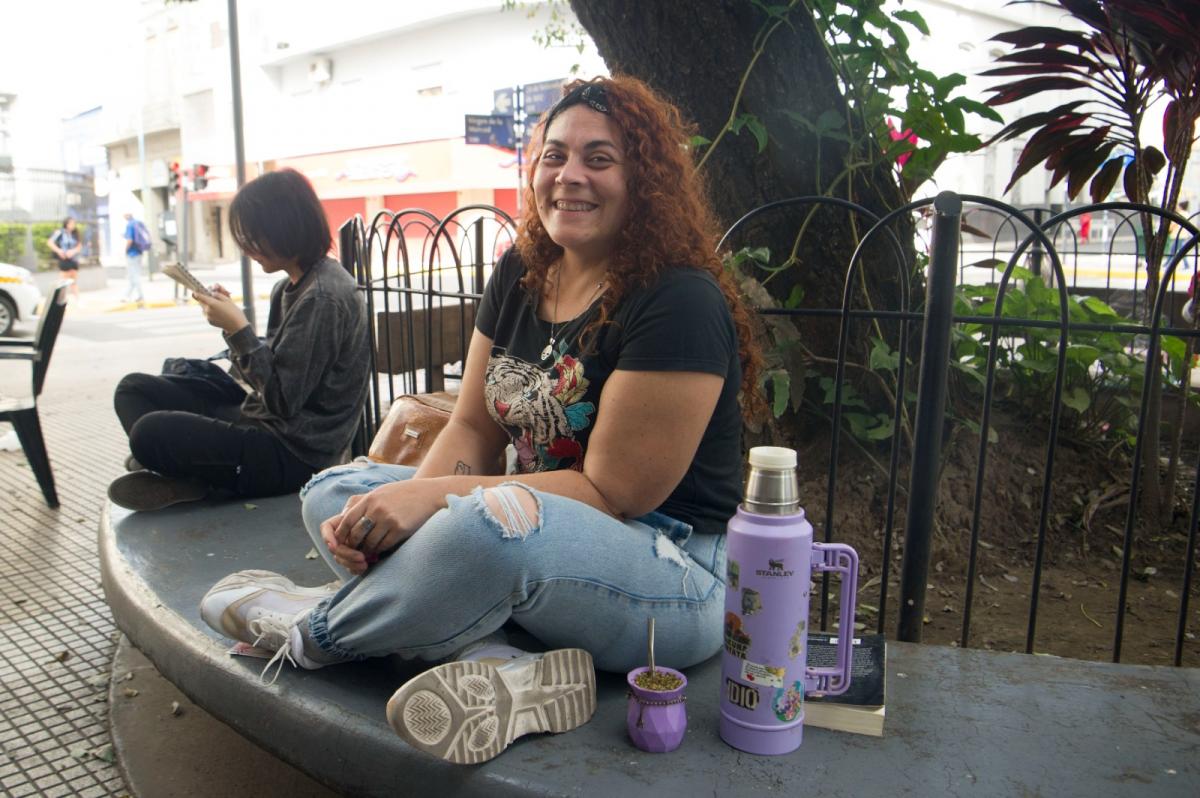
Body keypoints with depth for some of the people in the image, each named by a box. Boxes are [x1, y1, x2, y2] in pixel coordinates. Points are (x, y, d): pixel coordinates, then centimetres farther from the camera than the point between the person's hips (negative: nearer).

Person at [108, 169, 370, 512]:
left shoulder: (323, 297, -20)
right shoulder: (291, 287, 11)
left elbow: (283, 400, -21)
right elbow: (269, 368, 12)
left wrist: (238, 328, -16)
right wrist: (231, 319, 0)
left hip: (294, 453, -11)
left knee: (150, 432, -28)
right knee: (134, 389, 12)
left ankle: (186, 479, 1)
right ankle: (182, 473, -10)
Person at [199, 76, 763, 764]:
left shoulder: (679, 303, -18)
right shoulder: (522, 273, 6)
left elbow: (611, 492, -20)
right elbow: (473, 429, 5)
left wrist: (435, 497, -24)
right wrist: (400, 505, -16)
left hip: (677, 577, -8)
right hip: (538, 531, 8)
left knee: (491, 523, -39)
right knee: (333, 494, 3)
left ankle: (311, 633, -7)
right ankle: (506, 675, -20)